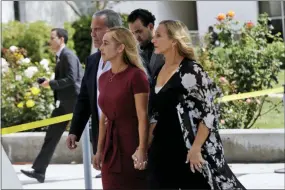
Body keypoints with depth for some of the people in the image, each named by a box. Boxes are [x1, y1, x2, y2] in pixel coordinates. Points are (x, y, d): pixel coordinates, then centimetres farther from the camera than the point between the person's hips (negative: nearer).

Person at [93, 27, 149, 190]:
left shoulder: (136, 75, -11)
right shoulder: (104, 78, 11)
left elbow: (143, 117, -14)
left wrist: (142, 150, -20)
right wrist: (100, 149, 15)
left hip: (132, 147, -7)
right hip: (111, 147, 7)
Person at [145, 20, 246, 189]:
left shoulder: (191, 71, -12)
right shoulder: (159, 73, 11)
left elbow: (209, 113, -15)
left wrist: (196, 148, -19)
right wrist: (147, 146, 12)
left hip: (188, 149, -7)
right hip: (162, 150, 7)